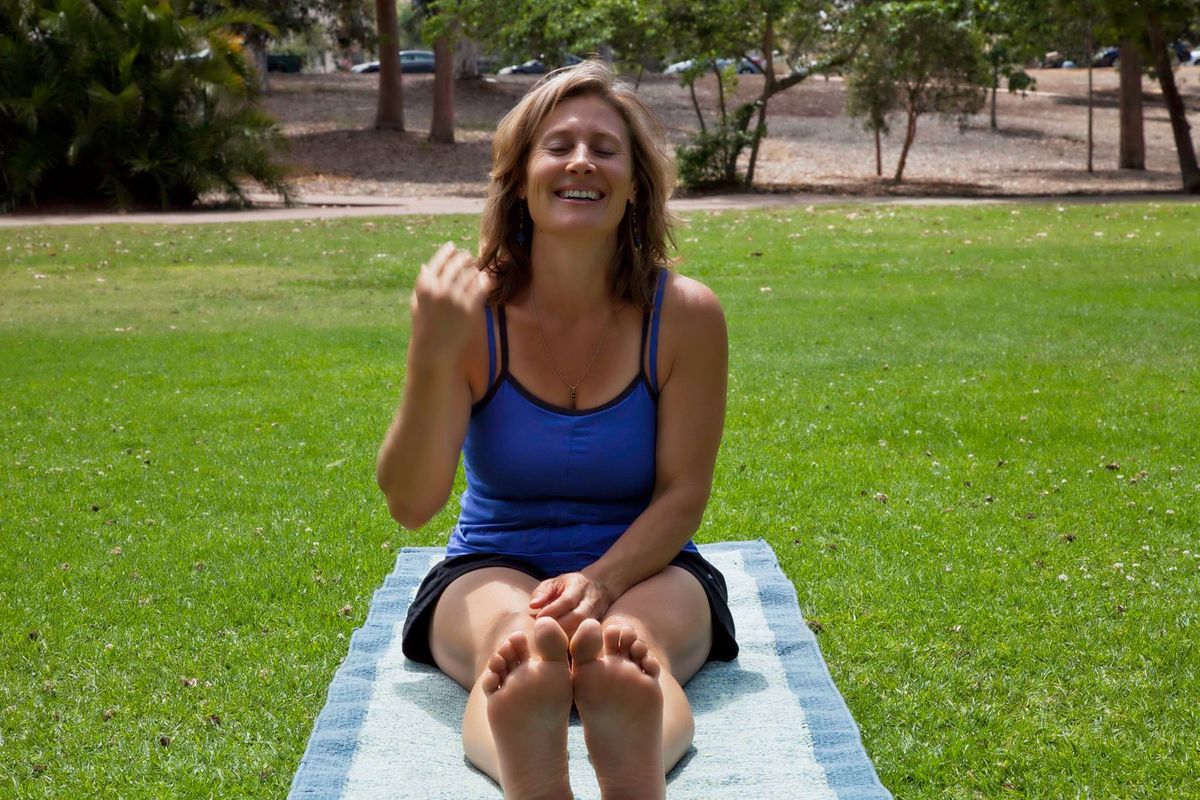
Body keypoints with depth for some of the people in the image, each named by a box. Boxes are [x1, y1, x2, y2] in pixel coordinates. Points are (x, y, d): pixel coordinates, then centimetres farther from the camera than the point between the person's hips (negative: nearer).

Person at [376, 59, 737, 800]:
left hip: (644, 568, 1)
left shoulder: (685, 314, -6)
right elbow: (411, 505, -12)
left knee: (632, 643, -37)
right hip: (492, 574, 0)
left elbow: (683, 494, -6)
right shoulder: (471, 312, -8)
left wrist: (603, 580, -27)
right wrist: (433, 356, -28)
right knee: (516, 643, -38)